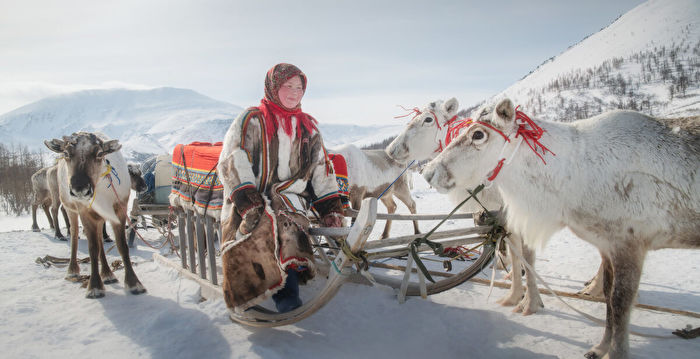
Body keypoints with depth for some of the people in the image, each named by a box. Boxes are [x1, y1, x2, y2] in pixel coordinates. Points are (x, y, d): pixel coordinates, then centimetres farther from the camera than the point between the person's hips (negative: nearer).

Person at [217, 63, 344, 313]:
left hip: (290, 200, 2)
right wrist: (247, 201, -16)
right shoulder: (251, 120, 9)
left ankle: (286, 295, -42)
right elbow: (232, 163, -2)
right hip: (250, 201, -2)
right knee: (254, 229, -35)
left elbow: (322, 171, 24)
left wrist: (330, 208, 12)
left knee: (288, 229, -32)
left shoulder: (309, 127, 22)